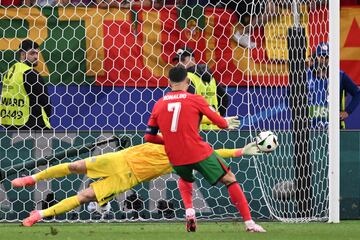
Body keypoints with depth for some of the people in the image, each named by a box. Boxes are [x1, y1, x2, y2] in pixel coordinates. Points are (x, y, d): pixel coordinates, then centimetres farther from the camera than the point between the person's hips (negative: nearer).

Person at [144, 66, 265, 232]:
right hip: (199, 153, -4)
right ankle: (249, 223, 3)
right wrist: (227, 123, 25)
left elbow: (149, 137, 7)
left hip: (176, 158, 4)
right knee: (229, 180, 10)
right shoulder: (195, 100, -4)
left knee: (185, 179, 36)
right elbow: (220, 122, 1)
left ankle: (189, 212, 11)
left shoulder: (159, 105, 6)